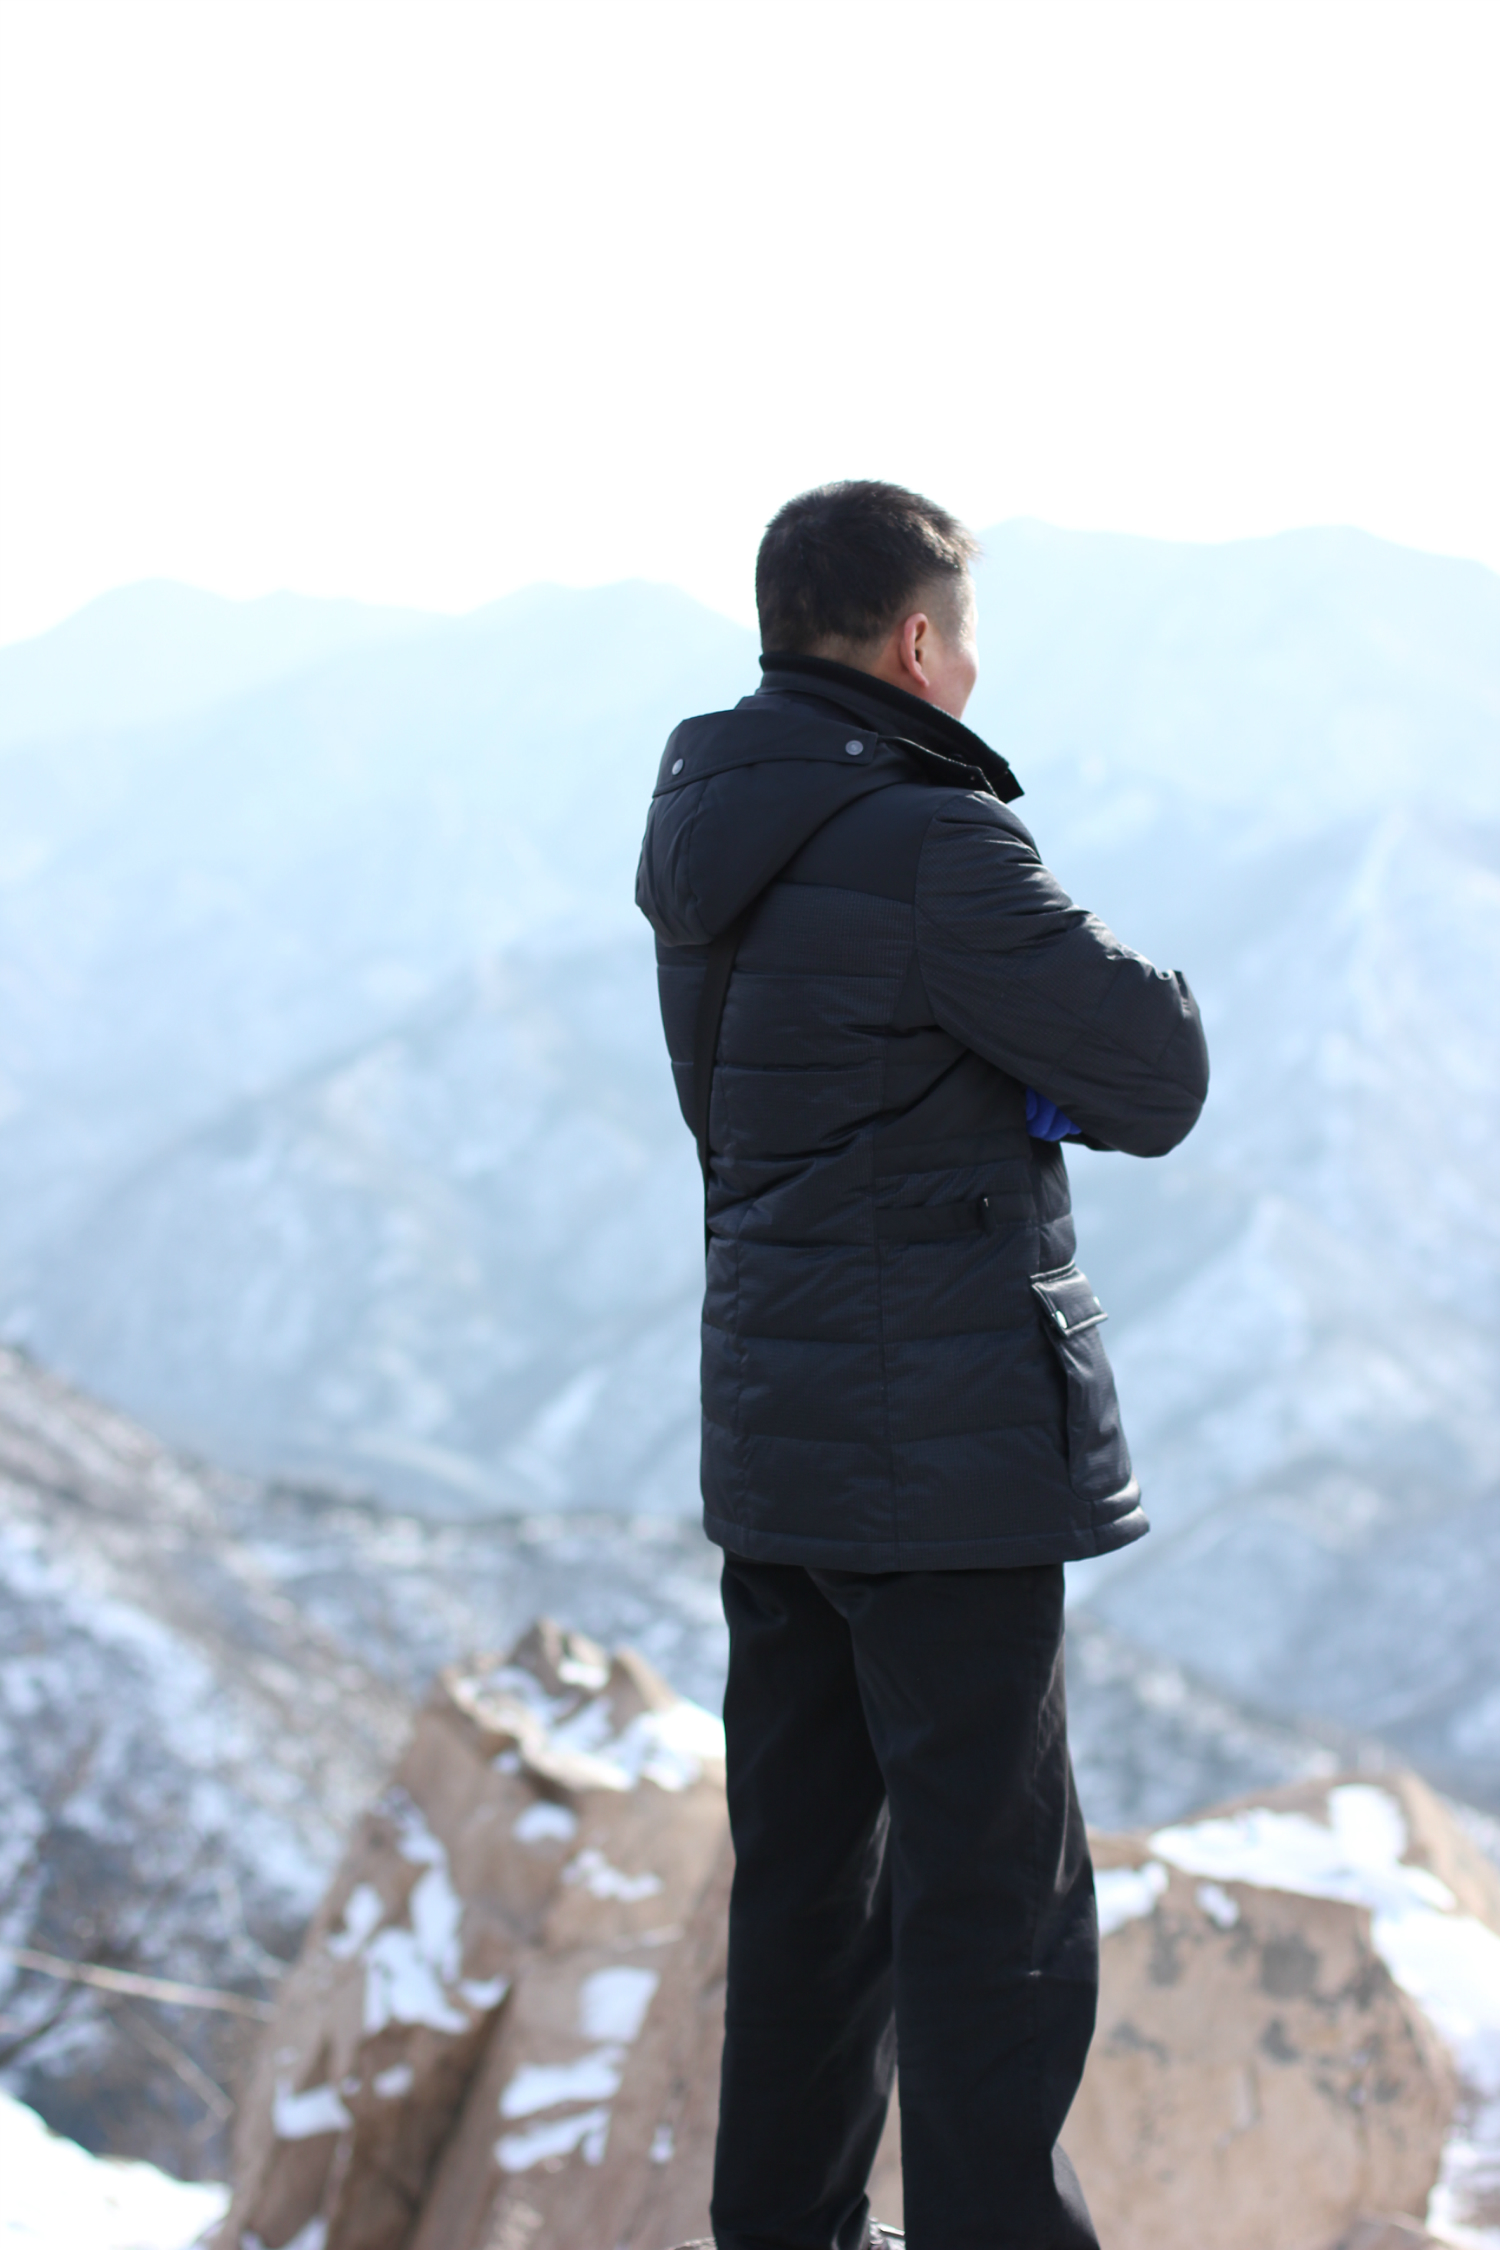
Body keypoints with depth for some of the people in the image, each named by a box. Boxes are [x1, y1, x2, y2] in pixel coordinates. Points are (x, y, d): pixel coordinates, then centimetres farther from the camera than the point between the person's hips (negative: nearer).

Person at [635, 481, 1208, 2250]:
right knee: (993, 1897, -1)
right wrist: (1081, 986, 5)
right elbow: (1155, 1079, -14)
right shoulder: (929, 851, -19)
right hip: (945, 1443, -9)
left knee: (805, 1858, 17)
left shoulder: (706, 855, 8)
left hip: (769, 1436, 9)